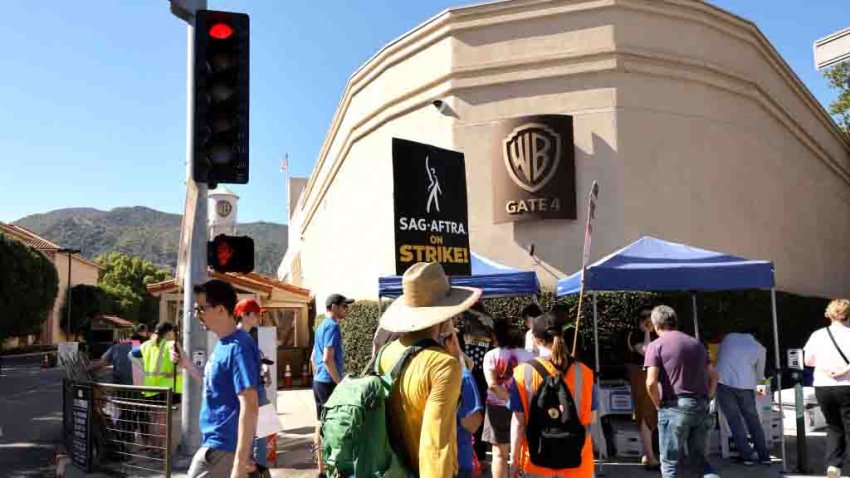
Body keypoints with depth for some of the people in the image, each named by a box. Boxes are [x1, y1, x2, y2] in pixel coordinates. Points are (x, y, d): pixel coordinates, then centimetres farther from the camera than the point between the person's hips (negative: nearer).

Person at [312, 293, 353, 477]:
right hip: (329, 382, -9)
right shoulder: (333, 326, -14)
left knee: (321, 424, 12)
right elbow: (328, 359, -22)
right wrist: (341, 383, -18)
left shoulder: (321, 326, 14)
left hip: (318, 381, 9)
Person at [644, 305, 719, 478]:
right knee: (699, 456, 20)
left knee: (669, 463, 5)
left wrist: (659, 404, 1)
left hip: (675, 407, -5)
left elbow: (651, 383, -14)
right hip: (701, 407, 6)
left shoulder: (656, 345, -4)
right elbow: (713, 376, 17)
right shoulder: (696, 343, 15)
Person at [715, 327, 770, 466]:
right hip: (745, 385, 0)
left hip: (723, 382, 0)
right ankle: (764, 456, 18)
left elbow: (718, 355, 23)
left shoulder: (729, 337, 14)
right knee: (753, 419, 14)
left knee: (734, 419, 6)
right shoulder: (760, 349, 13)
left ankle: (746, 456, 6)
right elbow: (759, 375, 20)